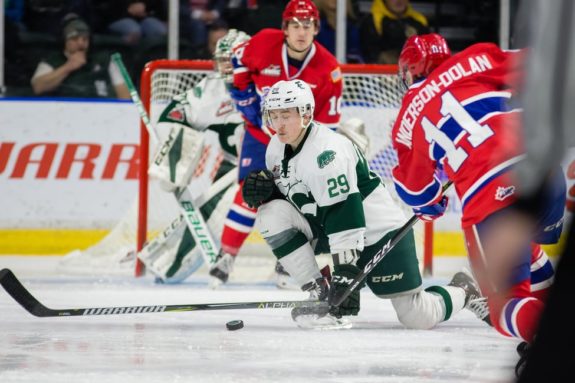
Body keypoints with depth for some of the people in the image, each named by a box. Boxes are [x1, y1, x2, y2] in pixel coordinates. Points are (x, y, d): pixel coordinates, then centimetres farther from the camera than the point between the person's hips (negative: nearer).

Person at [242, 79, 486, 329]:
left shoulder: (327, 151, -28)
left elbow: (344, 212, -32)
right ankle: (319, 295, -12)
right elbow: (281, 190, 14)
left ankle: (463, 293, 26)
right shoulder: (277, 147, -1)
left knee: (418, 317, -9)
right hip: (325, 228, 8)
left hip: (379, 231, -8)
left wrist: (345, 272, -37)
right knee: (272, 215, -18)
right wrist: (261, 188, -12)